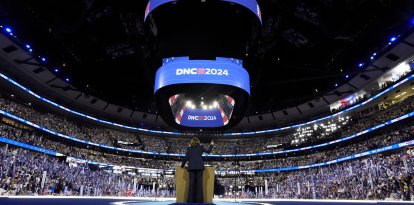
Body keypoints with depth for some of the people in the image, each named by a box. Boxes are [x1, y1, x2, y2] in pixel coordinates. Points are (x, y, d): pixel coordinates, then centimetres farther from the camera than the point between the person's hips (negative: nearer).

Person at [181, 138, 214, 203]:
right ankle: (199, 199, -5)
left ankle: (191, 199, -3)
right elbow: (208, 151, 15)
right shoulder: (200, 147, 9)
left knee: (191, 183, 0)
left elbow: (186, 158, 6)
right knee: (199, 183, -2)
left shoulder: (189, 148, 12)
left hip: (191, 167, 1)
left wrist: (182, 165, 18)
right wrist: (211, 145, 30)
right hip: (199, 166, -1)